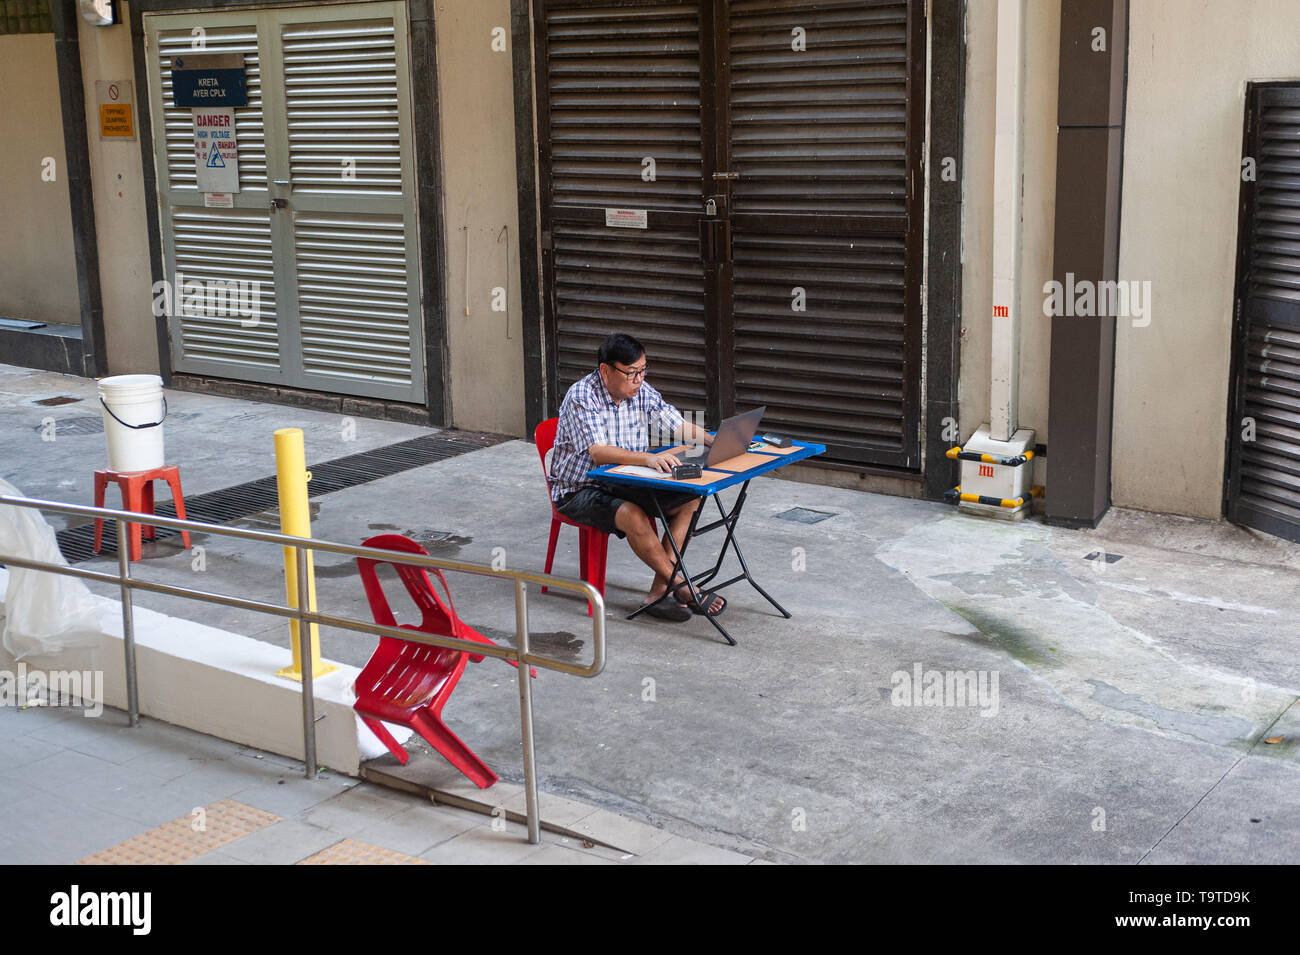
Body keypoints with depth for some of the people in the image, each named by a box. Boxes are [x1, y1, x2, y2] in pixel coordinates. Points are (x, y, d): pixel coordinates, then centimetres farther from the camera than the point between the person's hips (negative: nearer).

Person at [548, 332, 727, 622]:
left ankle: (658, 592, -15)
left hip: (625, 484, 7)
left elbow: (680, 426, 7)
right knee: (633, 516, -34)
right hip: (579, 490, -7)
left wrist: (717, 442, -12)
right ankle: (681, 587, -17)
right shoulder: (581, 397, -22)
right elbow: (598, 452, -34)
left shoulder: (642, 392, 0)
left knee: (690, 499, -11)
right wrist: (648, 458, -47)